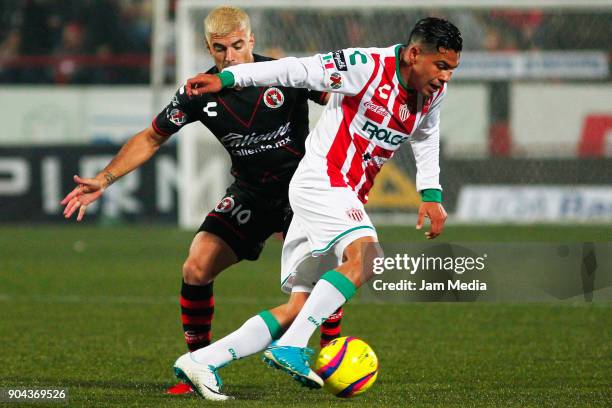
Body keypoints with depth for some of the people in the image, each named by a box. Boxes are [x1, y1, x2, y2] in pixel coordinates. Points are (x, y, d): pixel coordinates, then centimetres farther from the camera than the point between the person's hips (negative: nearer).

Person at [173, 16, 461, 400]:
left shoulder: (433, 91, 6)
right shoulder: (366, 67, -16)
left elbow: (426, 138, 24)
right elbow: (297, 70, -12)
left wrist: (431, 194, 13)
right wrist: (227, 78, -13)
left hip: (347, 196, 8)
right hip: (320, 180, -8)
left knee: (301, 307, 2)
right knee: (365, 256, -30)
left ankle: (199, 362, 3)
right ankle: (290, 347, -31)